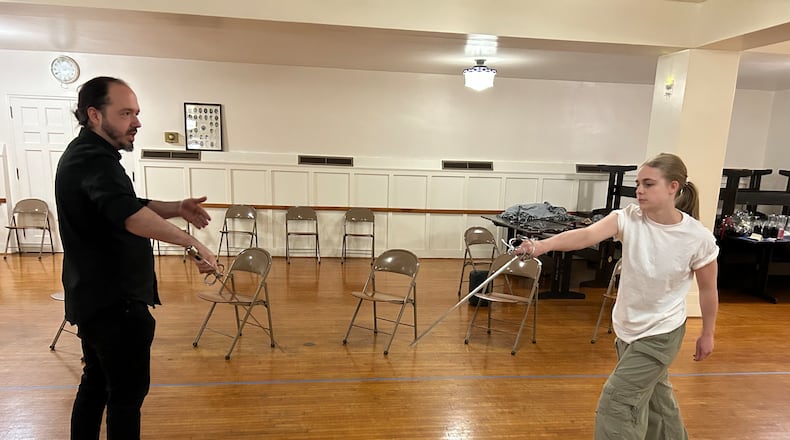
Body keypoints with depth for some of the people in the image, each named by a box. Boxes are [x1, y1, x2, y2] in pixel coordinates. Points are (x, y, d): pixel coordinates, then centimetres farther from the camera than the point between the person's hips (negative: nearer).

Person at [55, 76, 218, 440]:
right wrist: (192, 242, -42)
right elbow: (129, 215, -39)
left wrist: (177, 209, 1)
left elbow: (128, 206, 18)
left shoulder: (87, 154, 13)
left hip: (97, 296, 10)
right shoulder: (93, 159, -21)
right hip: (114, 301, -10)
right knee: (128, 392, 2)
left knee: (96, 383, 20)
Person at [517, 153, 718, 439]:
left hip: (660, 334, -4)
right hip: (626, 327, 5)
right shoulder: (628, 218, -16)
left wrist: (707, 334, 6)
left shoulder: (699, 238, -20)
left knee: (615, 403, -5)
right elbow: (588, 234, -34)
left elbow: (708, 289, -5)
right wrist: (543, 245, -52)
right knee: (651, 392, 27)